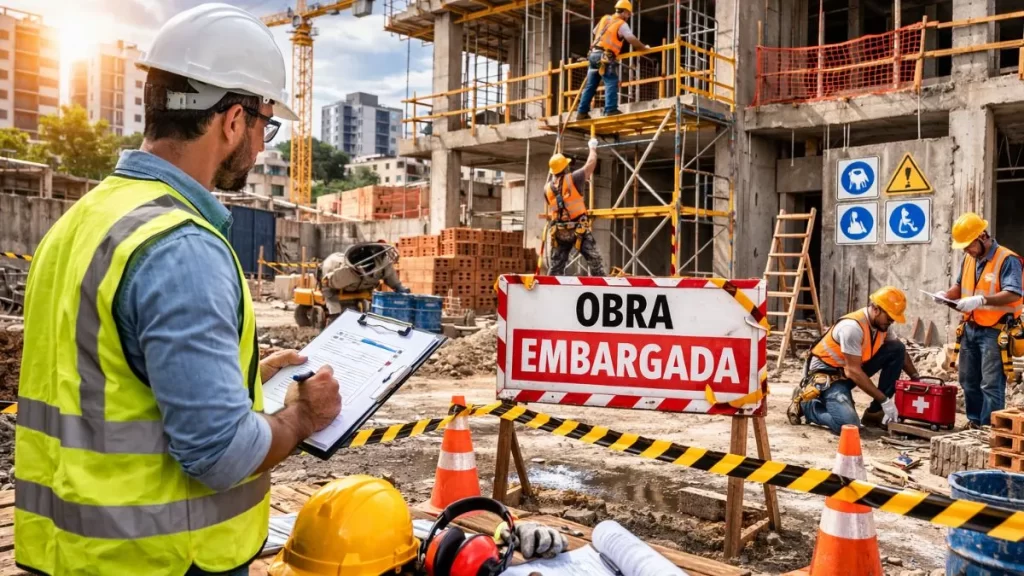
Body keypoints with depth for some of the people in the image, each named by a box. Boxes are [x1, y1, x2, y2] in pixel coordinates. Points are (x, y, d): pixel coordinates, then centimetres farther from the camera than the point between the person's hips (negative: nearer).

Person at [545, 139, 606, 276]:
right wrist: (593, 147, 21)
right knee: (594, 261, 0)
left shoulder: (547, 188, 6)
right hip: (578, 229, -4)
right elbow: (590, 164, 4)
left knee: (555, 266, 10)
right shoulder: (573, 179, -7)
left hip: (559, 231, 5)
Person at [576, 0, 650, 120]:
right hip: (605, 57, -7)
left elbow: (595, 33, 29)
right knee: (611, 84, -11)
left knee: (590, 86, 8)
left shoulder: (604, 18, 19)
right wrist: (644, 47, 2)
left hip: (594, 54, 7)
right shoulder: (622, 24, -2)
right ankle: (611, 110, -24)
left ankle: (582, 112, 7)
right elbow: (632, 40, -11)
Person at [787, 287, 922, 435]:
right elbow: (853, 371, -28)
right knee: (848, 425, -29)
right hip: (828, 373, -9)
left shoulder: (881, 323, -2)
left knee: (897, 349, -4)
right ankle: (804, 403, 0)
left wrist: (916, 378, 2)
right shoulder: (853, 327, -28)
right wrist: (884, 400, -25)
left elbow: (900, 352, 15)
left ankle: (874, 412, 0)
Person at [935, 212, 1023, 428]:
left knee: (991, 384, -4)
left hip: (994, 332, -8)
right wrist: (947, 294, 0)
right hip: (970, 329, 8)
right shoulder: (969, 259, 9)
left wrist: (981, 300, -33)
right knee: (969, 380, 15)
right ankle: (974, 421, 27)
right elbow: (960, 286, 21)